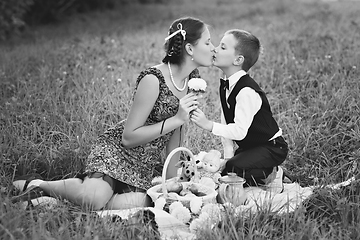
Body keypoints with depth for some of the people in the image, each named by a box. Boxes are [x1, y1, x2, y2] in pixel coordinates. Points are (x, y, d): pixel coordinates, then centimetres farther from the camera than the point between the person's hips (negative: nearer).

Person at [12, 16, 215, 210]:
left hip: (145, 165, 6)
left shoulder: (193, 79, 3)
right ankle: (37, 185, -4)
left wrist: (172, 180, 12)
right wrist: (176, 119, -24)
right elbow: (128, 137, -18)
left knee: (134, 206, -24)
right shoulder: (152, 80, -20)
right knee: (95, 198, -32)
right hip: (116, 150, -6)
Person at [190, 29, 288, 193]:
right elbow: (226, 124, 3)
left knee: (231, 170, -27)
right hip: (249, 147, 9)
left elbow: (240, 130, -32)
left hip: (271, 148, -9)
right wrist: (228, 156, -1)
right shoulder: (225, 87, 2)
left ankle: (269, 177, -2)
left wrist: (209, 125, -38)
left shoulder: (247, 91, -27)